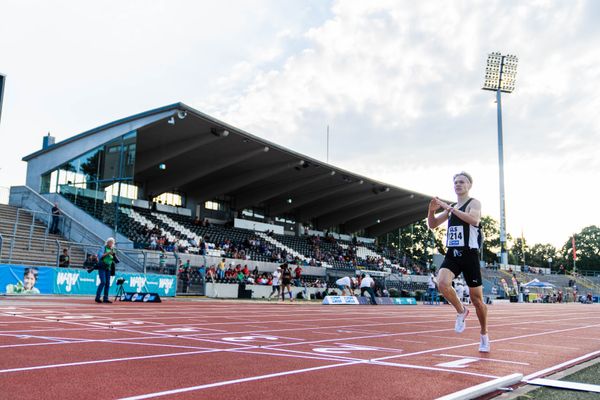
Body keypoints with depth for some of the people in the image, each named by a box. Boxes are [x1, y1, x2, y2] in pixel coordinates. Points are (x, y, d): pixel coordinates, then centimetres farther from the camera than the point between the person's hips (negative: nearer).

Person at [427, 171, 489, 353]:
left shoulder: (474, 203, -3)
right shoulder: (450, 207, 16)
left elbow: (474, 219, -25)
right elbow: (432, 225, 16)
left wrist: (449, 208, -27)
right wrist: (432, 210, -4)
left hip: (469, 255, -4)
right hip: (452, 254, 4)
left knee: (476, 298, 4)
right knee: (442, 283, -25)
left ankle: (484, 334, 26)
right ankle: (461, 311, 3)